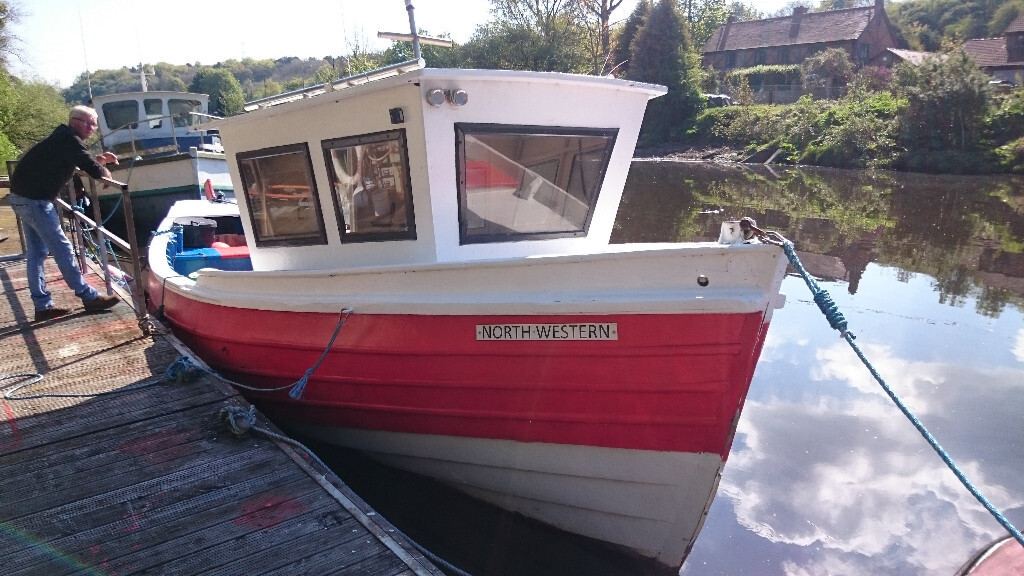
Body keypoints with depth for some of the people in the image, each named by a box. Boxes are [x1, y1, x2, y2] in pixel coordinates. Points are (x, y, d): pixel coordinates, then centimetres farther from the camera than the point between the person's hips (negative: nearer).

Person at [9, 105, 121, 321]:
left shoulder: (64, 138, 15)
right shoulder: (69, 139, -15)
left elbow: (83, 162, 26)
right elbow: (93, 170, -22)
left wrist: (101, 159, 10)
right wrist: (105, 172, -1)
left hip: (25, 196, 11)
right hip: (34, 199, -11)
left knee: (36, 253, 11)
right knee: (62, 248, -5)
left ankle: (43, 306, 16)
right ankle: (89, 297, 2)